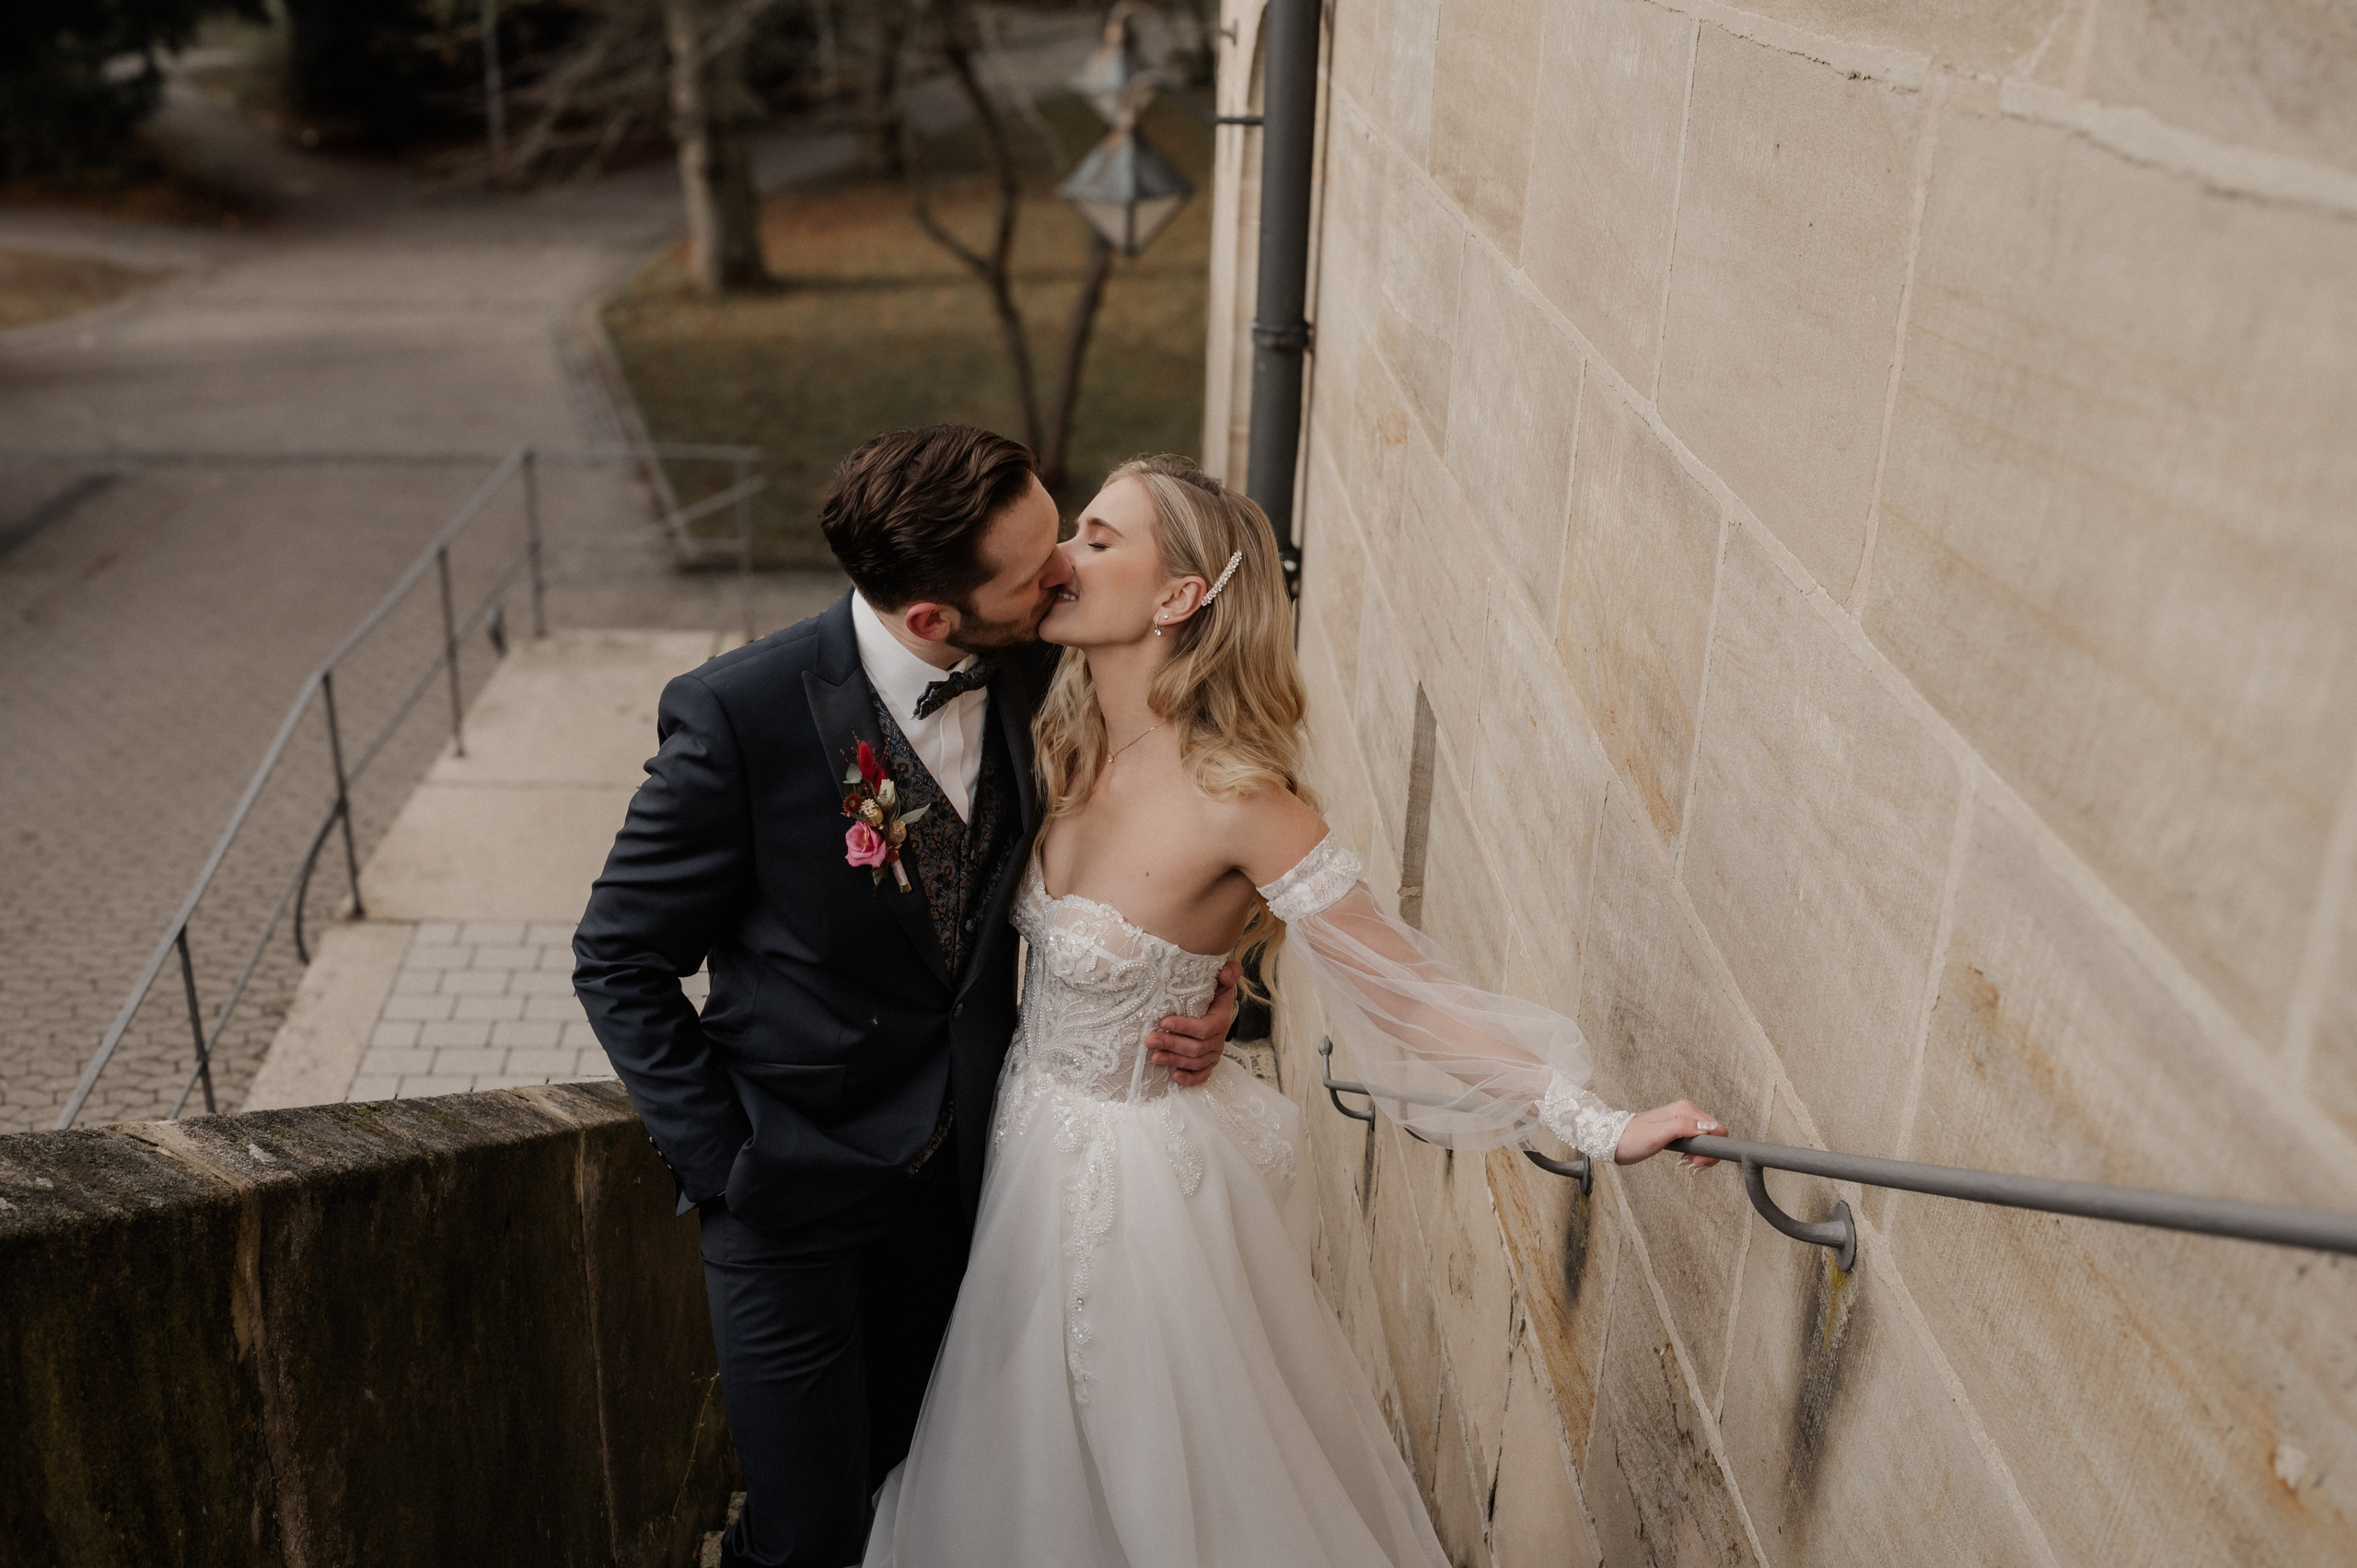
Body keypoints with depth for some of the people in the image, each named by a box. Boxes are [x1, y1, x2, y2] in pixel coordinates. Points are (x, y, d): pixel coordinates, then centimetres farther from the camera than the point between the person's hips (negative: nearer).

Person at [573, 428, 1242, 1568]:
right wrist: (723, 1163, -13)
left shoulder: (1039, 673, -11)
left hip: (965, 1168, 4)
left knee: (913, 1473, 22)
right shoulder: (741, 714, -24)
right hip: (797, 1188, -4)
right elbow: (617, 961, -12)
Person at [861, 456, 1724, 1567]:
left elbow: (1400, 990, -26)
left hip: (1143, 1172, -6)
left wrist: (1596, 1125, -30)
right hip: (1031, 1146, 6)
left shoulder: (1234, 800, -27)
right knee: (1030, 1469, 26)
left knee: (1171, 1476, 16)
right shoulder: (1060, 747, -6)